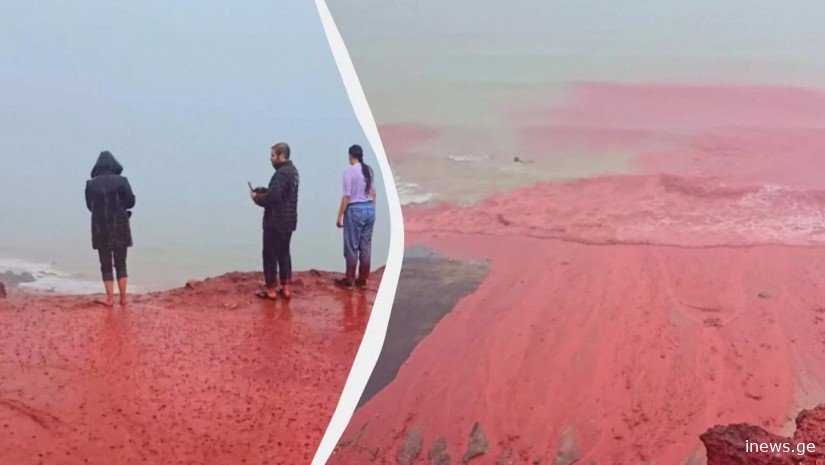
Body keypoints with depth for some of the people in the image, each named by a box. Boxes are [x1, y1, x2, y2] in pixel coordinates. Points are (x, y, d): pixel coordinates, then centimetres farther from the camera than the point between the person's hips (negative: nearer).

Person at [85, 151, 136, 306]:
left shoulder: (91, 184, -5)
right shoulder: (121, 181, -9)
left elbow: (90, 206, 5)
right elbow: (131, 202, -3)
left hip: (100, 229, 0)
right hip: (119, 229, 0)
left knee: (106, 265, 10)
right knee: (121, 264, 12)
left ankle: (110, 298, 10)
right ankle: (123, 298, 12)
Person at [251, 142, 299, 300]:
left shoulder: (281, 174, -20)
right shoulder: (292, 170, 12)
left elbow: (272, 198, -28)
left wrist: (257, 197, -10)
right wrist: (263, 190, 7)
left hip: (275, 223, -10)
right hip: (288, 222, 10)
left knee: (270, 255, 0)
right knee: (284, 253, 16)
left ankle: (271, 289, 6)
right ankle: (286, 288, 19)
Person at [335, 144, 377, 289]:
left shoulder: (349, 172, -13)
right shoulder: (369, 170, 7)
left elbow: (347, 197, -14)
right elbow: (373, 193, 11)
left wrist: (340, 216, -9)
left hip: (355, 210, -6)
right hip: (369, 209, 6)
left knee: (352, 246, 3)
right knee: (366, 246, 10)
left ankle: (349, 280, 10)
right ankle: (362, 279, 17)